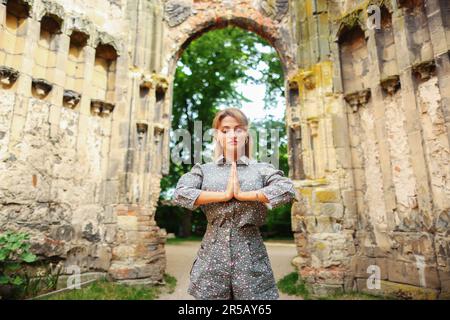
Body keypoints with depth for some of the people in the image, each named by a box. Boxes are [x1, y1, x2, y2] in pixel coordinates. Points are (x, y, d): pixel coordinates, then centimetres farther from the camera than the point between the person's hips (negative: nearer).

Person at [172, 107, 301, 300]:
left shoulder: (262, 169, 5)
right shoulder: (203, 170, 6)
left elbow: (288, 190, -12)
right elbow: (180, 194, -10)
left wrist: (243, 194, -12)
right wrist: (224, 195, -14)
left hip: (250, 255, 0)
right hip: (213, 255, 1)